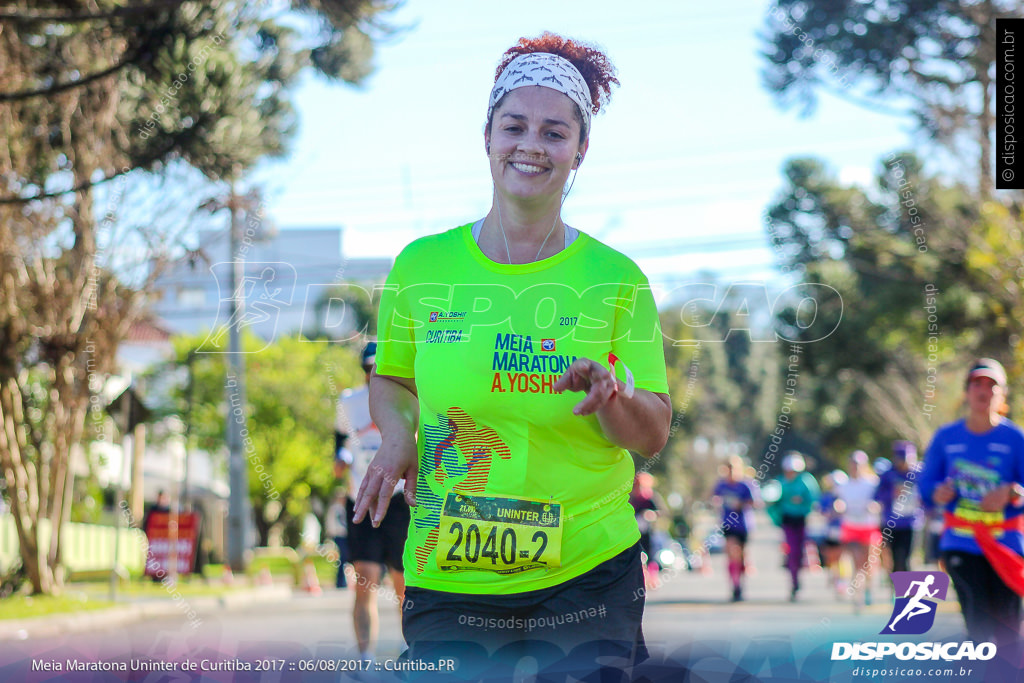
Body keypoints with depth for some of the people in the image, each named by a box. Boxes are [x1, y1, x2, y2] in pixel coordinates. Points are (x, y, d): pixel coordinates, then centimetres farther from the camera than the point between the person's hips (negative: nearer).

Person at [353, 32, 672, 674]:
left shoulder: (615, 278, -2)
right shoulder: (423, 265, 1)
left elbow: (654, 434, -1)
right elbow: (390, 378, 16)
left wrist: (613, 399, -21)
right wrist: (398, 434, -4)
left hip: (589, 572, -1)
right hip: (445, 578, 1)